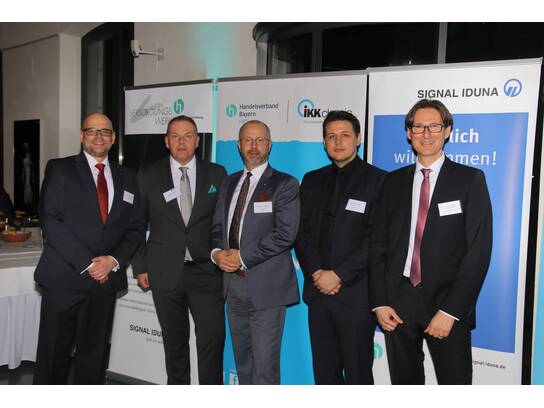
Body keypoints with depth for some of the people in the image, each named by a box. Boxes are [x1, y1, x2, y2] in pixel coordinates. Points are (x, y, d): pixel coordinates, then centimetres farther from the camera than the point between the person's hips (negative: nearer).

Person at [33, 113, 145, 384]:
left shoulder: (126, 178, 13)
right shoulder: (60, 169, 2)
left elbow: (135, 228, 10)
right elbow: (50, 221, -9)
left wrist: (113, 260, -8)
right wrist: (87, 263, -14)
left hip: (106, 279, 3)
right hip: (64, 278, -3)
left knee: (94, 353, 11)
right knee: (54, 353, 4)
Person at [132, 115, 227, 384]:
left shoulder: (216, 174, 4)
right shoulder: (148, 177, 4)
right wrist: (140, 266, 3)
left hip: (206, 271, 0)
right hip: (165, 273, 1)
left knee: (213, 337, -5)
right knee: (174, 341, 11)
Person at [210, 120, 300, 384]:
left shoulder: (284, 184, -5)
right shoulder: (229, 183, 15)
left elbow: (285, 234, -15)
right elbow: (217, 226, 16)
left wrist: (242, 258, -16)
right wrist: (217, 252, -5)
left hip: (266, 288, -6)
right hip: (234, 286, 6)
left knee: (265, 365, -3)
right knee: (242, 361, 18)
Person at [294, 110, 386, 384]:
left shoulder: (378, 180, -3)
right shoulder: (312, 180, 12)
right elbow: (302, 233, 9)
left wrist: (338, 275, -13)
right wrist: (316, 273, -5)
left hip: (356, 293, -4)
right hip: (318, 290, 4)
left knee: (357, 372, 6)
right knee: (323, 370, 13)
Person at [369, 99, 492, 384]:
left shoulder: (470, 179, -1)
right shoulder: (393, 182, 8)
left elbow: (479, 250, -7)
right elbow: (378, 244, 7)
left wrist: (450, 310, -13)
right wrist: (379, 302, -1)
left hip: (446, 306, -3)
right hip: (397, 304, 3)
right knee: (403, 383, 15)